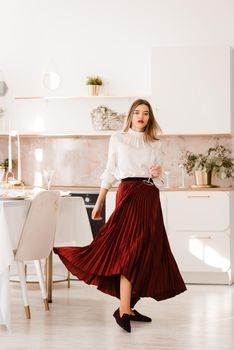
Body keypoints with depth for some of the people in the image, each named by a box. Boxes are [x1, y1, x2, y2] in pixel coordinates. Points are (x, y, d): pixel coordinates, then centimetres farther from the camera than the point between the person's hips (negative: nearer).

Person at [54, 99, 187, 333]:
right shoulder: (118, 139, 6)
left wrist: (158, 172, -6)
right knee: (130, 248, -15)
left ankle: (129, 306, 8)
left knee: (147, 250, 2)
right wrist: (99, 203, 4)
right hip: (129, 193, -5)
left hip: (151, 197, 5)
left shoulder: (155, 143, 15)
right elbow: (109, 173, 7)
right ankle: (123, 311, -17)